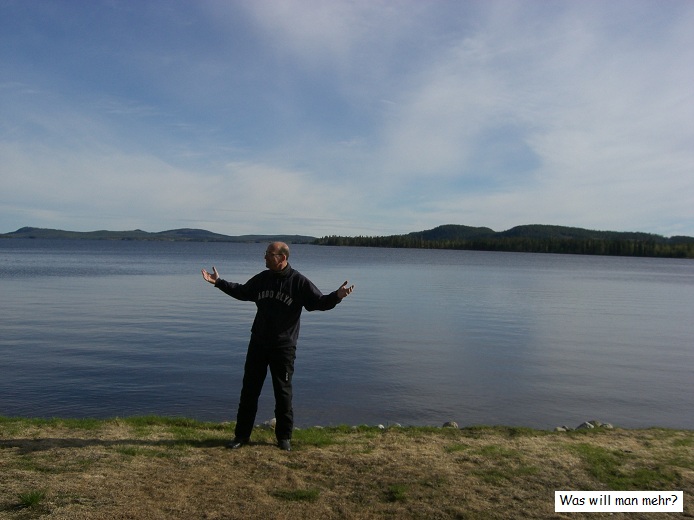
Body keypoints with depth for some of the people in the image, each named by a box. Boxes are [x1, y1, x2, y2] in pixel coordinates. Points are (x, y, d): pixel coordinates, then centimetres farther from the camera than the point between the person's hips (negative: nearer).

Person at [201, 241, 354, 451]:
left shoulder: (299, 282, -9)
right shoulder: (261, 279, 6)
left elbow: (320, 302, -9)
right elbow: (241, 292, 23)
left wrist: (337, 296, -27)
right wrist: (219, 282, 23)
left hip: (284, 347, -4)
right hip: (258, 344, 5)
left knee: (283, 392, 5)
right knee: (249, 389, 10)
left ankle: (284, 436, 21)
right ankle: (242, 435, 23)